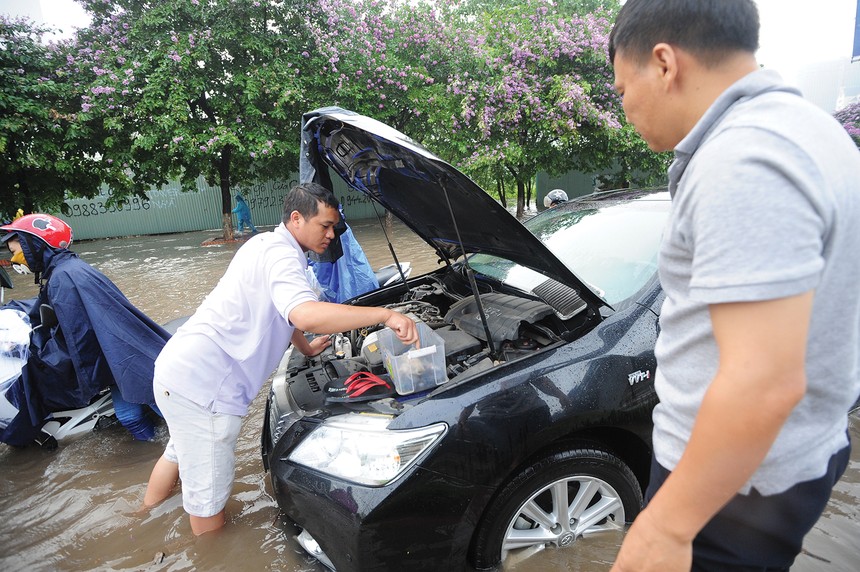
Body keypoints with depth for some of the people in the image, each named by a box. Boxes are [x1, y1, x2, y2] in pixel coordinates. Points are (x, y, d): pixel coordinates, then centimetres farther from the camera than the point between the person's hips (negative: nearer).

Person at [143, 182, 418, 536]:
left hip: (178, 367, 11)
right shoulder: (281, 255, -18)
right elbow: (305, 315, -38)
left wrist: (307, 348, 37)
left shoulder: (266, 244, 14)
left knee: (180, 453, 33)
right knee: (208, 492, 6)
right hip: (202, 386, -11)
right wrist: (385, 315, -34)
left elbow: (283, 312, 29)